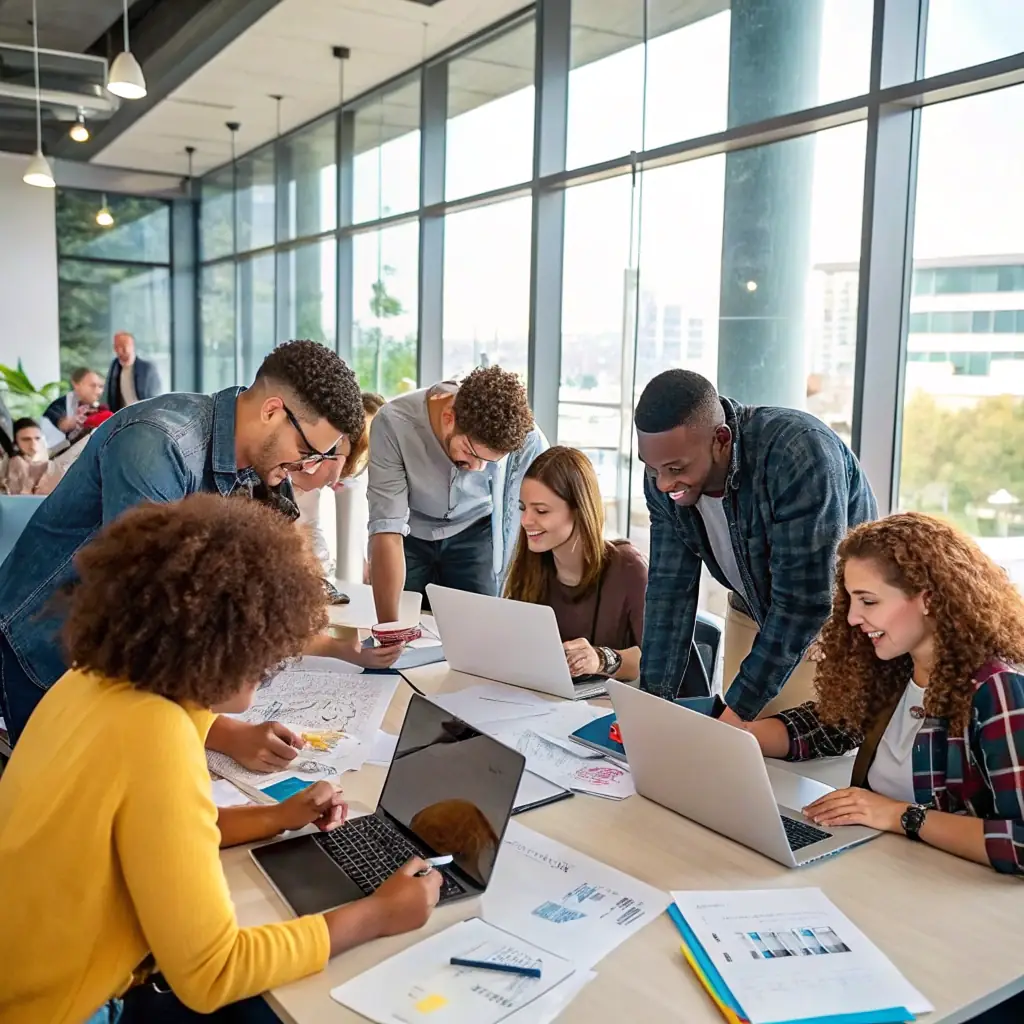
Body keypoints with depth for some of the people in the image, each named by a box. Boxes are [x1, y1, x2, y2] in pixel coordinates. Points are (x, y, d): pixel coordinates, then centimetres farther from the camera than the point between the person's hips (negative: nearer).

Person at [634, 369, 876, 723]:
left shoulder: (799, 455, -35)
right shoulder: (664, 478, -17)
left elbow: (803, 603, -33)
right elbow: (670, 588, -11)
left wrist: (738, 710, -33)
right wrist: (653, 698, -18)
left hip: (835, 612, -4)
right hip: (753, 611, 5)